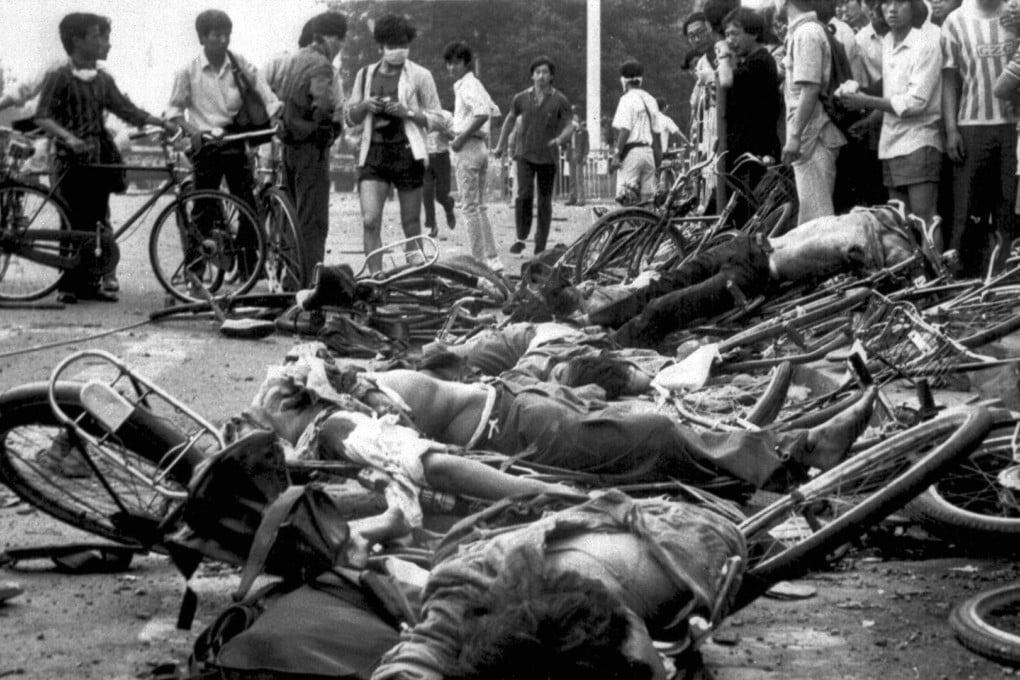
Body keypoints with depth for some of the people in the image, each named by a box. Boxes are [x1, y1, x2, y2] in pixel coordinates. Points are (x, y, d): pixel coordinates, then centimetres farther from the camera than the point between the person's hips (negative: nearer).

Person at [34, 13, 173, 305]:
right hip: (72, 160, -5)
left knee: (97, 224, 5)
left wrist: (162, 123, 0)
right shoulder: (59, 77, -5)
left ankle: (90, 282, 13)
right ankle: (67, 285, 4)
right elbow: (42, 117, -10)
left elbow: (127, 110, 11)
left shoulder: (103, 80, 12)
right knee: (74, 223, -4)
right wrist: (68, 137, -26)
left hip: (100, 159, 6)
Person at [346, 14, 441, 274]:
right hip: (373, 153, 2)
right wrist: (364, 106, -4)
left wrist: (407, 111, -15)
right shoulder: (365, 74, 12)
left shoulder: (419, 75, 2)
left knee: (411, 224, 4)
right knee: (370, 221, -11)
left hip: (407, 154, -2)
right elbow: (351, 117, 17)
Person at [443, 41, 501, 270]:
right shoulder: (475, 84, 15)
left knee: (470, 206, -5)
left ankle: (479, 260, -4)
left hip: (468, 148, -10)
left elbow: (483, 113, -29)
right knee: (479, 206, 14)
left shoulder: (467, 86, -14)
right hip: (481, 147, 10)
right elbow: (494, 111, 23)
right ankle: (492, 258, 15)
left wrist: (462, 138, -21)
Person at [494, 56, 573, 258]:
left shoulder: (559, 100, -3)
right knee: (524, 194, -17)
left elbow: (569, 126, -4)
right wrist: (501, 145, 23)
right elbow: (510, 119, 18)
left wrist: (560, 139, -26)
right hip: (525, 154, 0)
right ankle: (521, 238, -6)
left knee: (544, 201, 4)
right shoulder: (522, 98, 3)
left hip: (548, 157, 0)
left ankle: (540, 245, 12)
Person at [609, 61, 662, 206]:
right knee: (646, 198, 8)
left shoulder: (628, 99, -7)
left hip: (631, 150, -7)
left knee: (627, 199, -10)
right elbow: (656, 132, 18)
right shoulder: (650, 100, 15)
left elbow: (625, 130, -15)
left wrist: (617, 154, -15)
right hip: (648, 152, 7)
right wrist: (659, 155, 25)